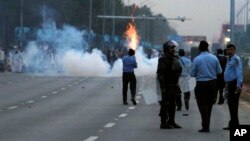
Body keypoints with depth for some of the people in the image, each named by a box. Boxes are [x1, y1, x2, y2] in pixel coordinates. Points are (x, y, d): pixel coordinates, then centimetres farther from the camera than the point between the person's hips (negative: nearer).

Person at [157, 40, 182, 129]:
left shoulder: (174, 58, 14)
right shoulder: (163, 59, -13)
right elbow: (160, 74, -18)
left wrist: (177, 84, 19)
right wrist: (162, 87, -22)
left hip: (173, 85, 9)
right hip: (166, 86, -9)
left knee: (172, 104, 12)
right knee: (165, 104, -5)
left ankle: (171, 122, 20)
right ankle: (163, 123, -1)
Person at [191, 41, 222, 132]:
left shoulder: (197, 59, -10)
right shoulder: (214, 58, -3)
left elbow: (192, 74, -6)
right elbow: (219, 71, 2)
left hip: (201, 84, -3)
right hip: (212, 83, 3)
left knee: (202, 105, 2)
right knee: (209, 105, 15)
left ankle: (205, 126, -6)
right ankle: (206, 125, 23)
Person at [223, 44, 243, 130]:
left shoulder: (236, 59, -14)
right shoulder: (229, 59, 17)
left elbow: (239, 72, -20)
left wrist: (238, 85, -25)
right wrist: (227, 83, 22)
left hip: (235, 83, -10)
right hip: (230, 83, 10)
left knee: (233, 103, -7)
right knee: (230, 103, 12)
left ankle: (234, 124, -2)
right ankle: (233, 124, 19)